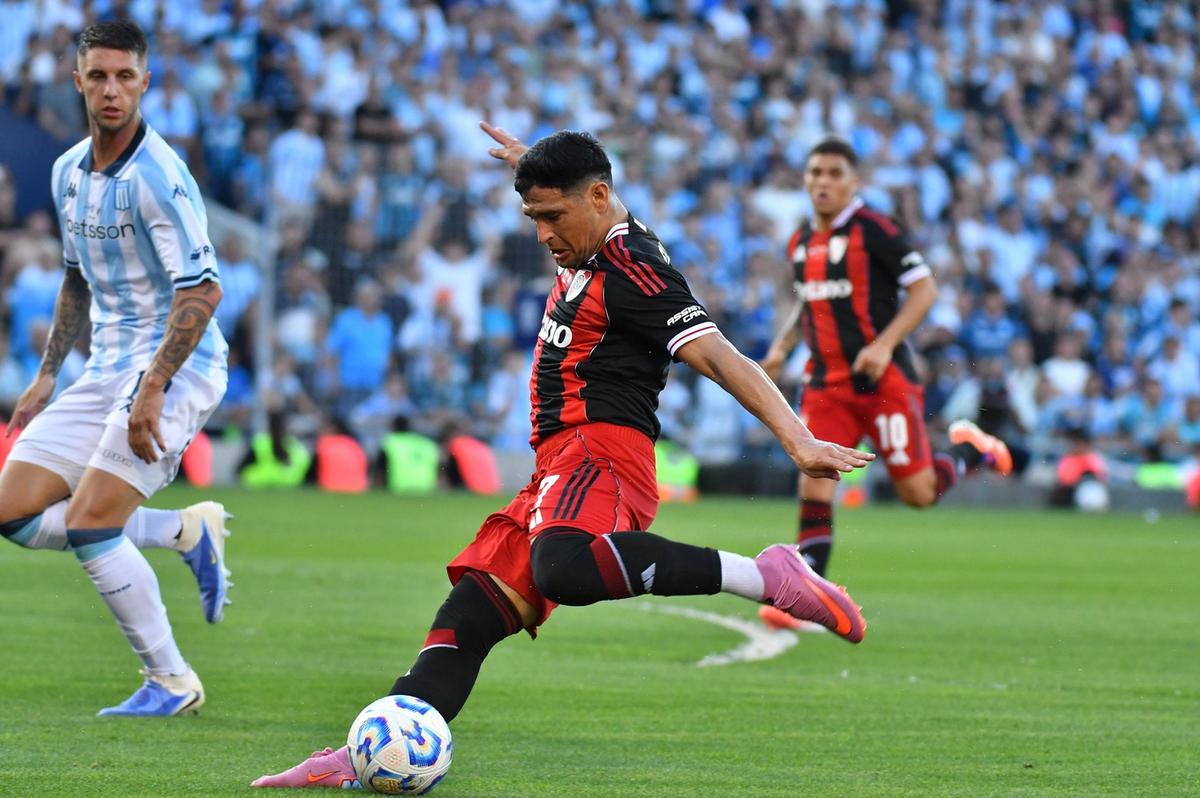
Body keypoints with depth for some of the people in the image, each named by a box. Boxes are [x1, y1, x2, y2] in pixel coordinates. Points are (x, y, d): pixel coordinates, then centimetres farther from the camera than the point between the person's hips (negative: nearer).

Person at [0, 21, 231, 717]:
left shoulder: (157, 177, -17)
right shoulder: (68, 172, 10)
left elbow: (202, 289, -23)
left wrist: (153, 388, -26)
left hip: (176, 367, -8)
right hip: (108, 368, 8)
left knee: (88, 523, -17)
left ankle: (172, 682, -2)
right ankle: (185, 531, 13)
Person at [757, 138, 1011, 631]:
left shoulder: (873, 231, -10)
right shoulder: (801, 243, 11)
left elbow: (924, 289, -12)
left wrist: (884, 344, -21)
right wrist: (781, 348, 10)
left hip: (883, 381, -5)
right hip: (826, 383, 5)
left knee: (918, 493, -1)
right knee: (814, 485, -9)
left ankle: (969, 450, 31)